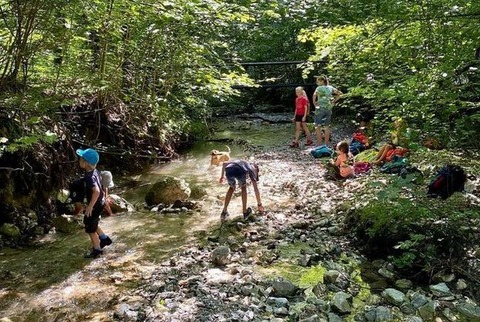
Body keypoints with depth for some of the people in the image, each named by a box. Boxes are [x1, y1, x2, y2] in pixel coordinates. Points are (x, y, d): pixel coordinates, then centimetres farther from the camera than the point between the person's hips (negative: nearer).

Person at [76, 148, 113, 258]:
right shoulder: (95, 171, -3)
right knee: (92, 224, 28)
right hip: (100, 203, 9)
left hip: (95, 206, -9)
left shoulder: (89, 177, -29)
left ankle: (97, 250, 24)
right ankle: (104, 239, 39)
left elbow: (96, 191, -38)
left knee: (90, 229, 10)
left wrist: (90, 206, -30)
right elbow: (100, 180, 15)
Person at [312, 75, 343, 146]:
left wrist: (314, 103, -10)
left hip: (320, 108, -6)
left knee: (317, 127, 0)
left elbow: (314, 95, -26)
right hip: (328, 109, 6)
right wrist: (334, 101, 16)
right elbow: (340, 93, 17)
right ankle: (326, 145, 14)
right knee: (327, 127, 11)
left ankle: (319, 145, -6)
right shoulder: (330, 88, 10)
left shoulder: (319, 88, -7)